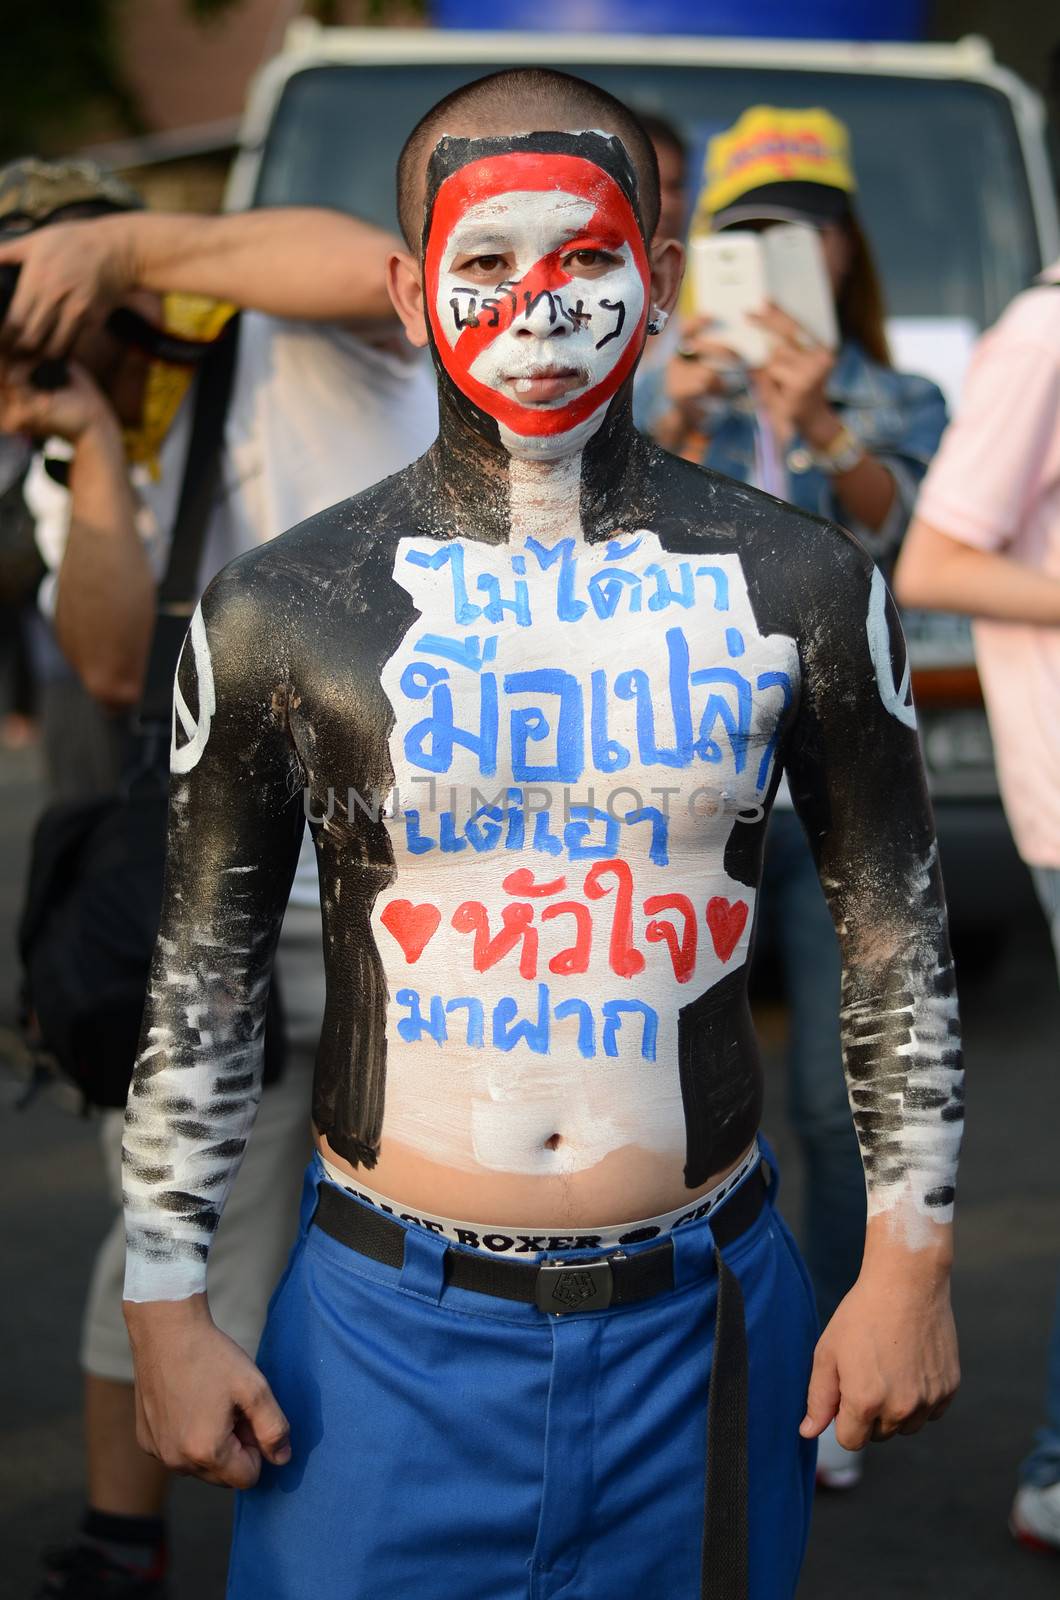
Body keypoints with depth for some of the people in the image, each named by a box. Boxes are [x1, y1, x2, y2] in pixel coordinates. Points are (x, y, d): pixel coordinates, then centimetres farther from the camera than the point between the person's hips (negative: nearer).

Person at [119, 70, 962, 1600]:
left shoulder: (802, 588, -3)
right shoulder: (281, 613, -5)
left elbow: (895, 936, 5)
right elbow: (205, 976, 2)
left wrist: (912, 1261, 4)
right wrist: (165, 1307, 1)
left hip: (701, 1311, 1)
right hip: (390, 1316, -1)